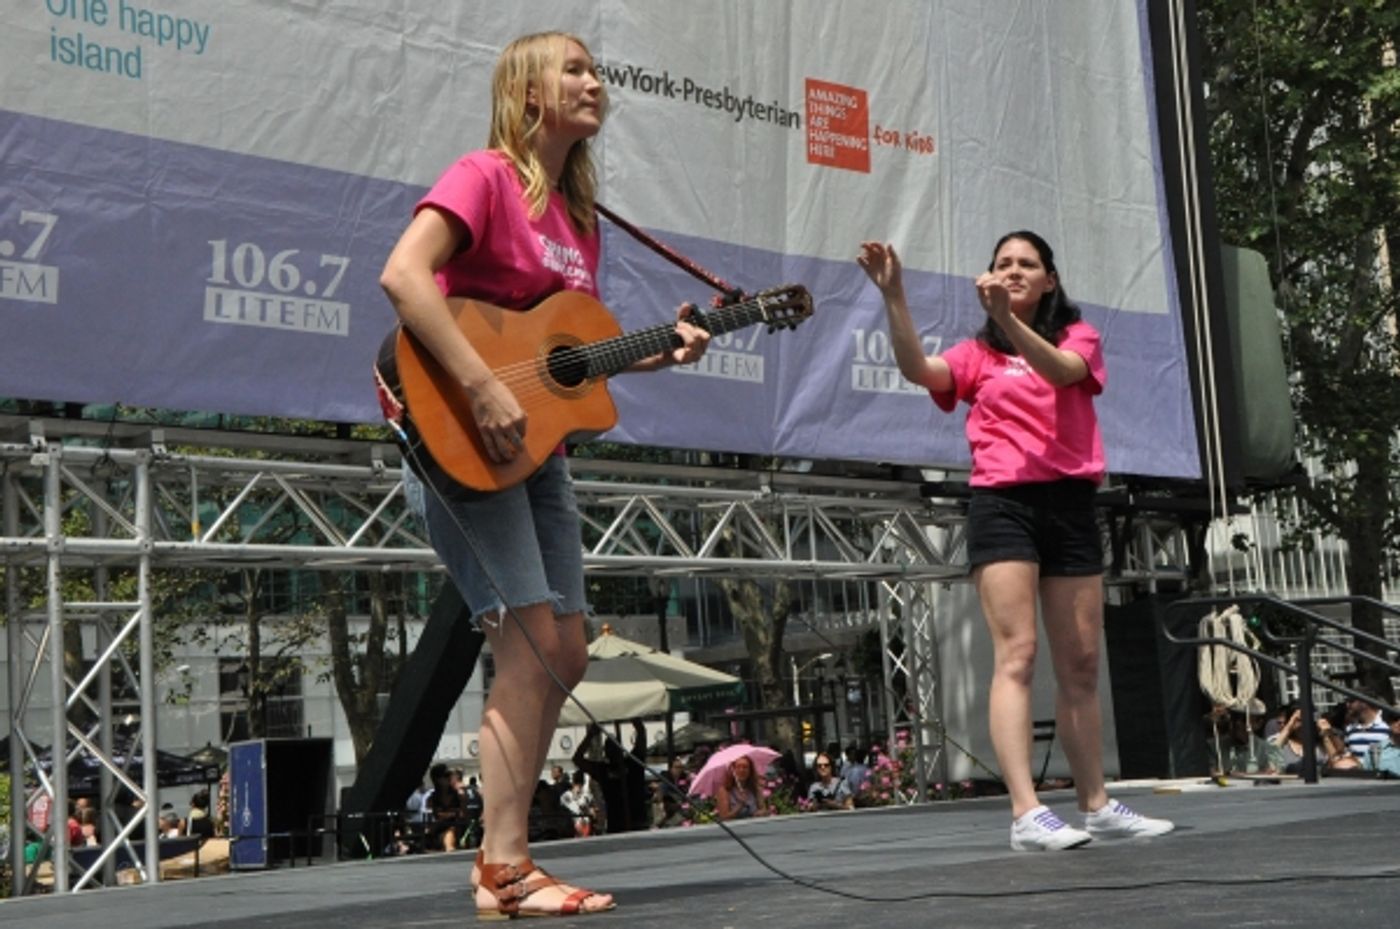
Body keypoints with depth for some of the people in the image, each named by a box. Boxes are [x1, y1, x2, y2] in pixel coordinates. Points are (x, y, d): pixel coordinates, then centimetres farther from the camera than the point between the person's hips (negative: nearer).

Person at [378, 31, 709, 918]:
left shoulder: (578, 213, 16)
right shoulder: (485, 175, -9)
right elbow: (401, 275, -24)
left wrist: (660, 350, 4)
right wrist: (483, 388, -30)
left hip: (534, 440, 9)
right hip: (460, 438, -9)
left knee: (565, 656, 7)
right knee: (532, 648, -13)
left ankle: (504, 851, 16)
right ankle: (507, 870, -5)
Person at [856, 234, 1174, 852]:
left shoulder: (1079, 337, 13)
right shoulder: (978, 353, 11)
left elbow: (1062, 369, -13)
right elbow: (918, 370, -10)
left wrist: (1007, 318, -29)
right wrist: (893, 296, -23)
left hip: (1071, 503, 3)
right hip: (1002, 503, -2)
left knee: (1081, 663, 8)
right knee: (1016, 654, -14)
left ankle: (1097, 806, 17)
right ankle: (1026, 814, -19)